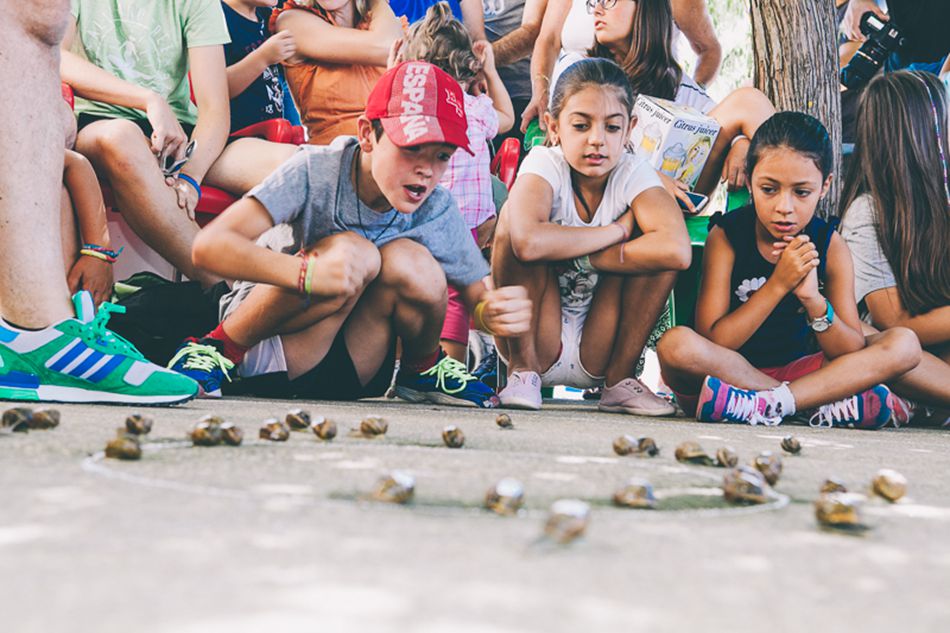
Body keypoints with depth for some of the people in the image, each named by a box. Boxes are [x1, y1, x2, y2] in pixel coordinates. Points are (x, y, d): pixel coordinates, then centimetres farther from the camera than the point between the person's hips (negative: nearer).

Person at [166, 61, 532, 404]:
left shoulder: (436, 211, -9)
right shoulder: (317, 171, -20)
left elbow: (477, 295, 0)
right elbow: (209, 245, -28)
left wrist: (494, 311, -27)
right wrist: (307, 273, -44)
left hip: (350, 374, 3)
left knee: (411, 261, -25)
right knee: (351, 252, -32)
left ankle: (422, 368, 4)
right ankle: (221, 347, -12)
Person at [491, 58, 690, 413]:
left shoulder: (633, 174, -10)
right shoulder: (545, 164, -15)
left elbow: (677, 251, -32)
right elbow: (528, 244, -39)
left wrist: (576, 253, -29)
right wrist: (616, 231, -26)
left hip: (598, 352, 2)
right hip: (533, 340, -2)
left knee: (657, 247, -19)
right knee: (515, 216, -23)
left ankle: (619, 377, -6)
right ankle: (522, 369, -14)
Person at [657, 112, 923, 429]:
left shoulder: (829, 244, -3)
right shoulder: (726, 235, -11)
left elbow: (852, 354, -8)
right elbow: (710, 342, -19)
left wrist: (813, 299, -25)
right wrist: (778, 284, -25)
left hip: (797, 371, 3)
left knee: (904, 345, -14)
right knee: (676, 345, -35)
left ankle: (766, 404, -27)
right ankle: (831, 405, -27)